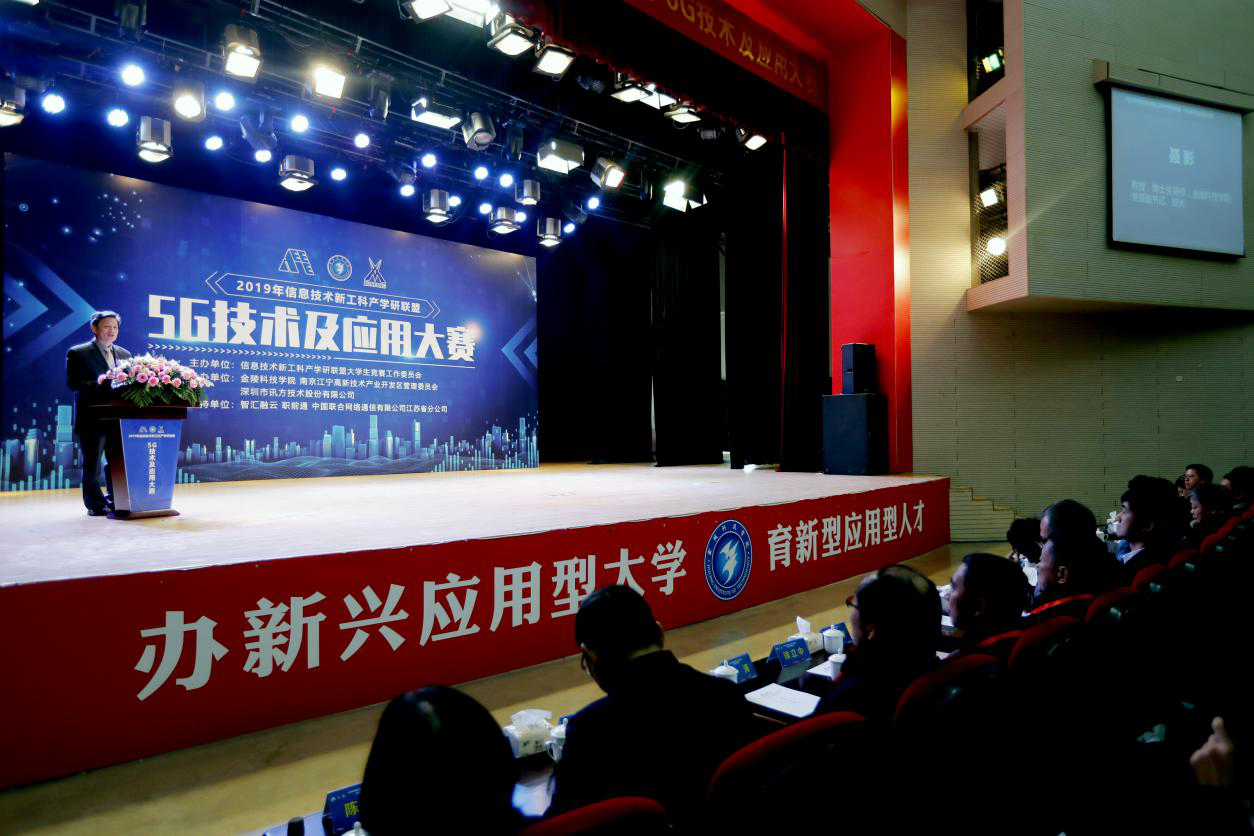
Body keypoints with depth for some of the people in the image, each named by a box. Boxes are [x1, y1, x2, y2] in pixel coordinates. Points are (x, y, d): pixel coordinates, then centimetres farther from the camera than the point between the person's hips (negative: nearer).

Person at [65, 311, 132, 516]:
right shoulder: (78, 353, -1)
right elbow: (72, 383, -11)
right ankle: (95, 505, 12)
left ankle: (115, 501, 18)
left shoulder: (124, 354, 14)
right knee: (92, 463, 3)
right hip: (92, 418, -4)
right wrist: (102, 385, -23)